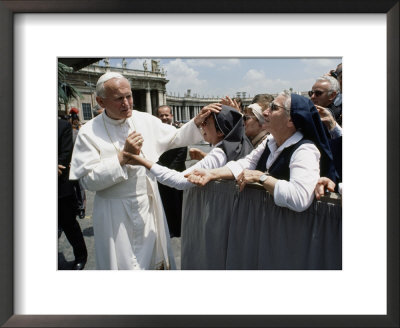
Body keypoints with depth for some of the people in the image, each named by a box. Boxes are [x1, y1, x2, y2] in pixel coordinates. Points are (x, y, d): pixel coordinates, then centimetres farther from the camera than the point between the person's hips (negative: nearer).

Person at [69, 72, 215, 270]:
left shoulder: (146, 120, 1)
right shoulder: (89, 132, -10)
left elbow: (175, 137, 10)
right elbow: (89, 179, -15)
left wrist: (197, 122, -5)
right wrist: (123, 157, -21)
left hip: (149, 205, 4)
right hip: (115, 212, -3)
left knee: (155, 257, 17)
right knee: (123, 262, 9)